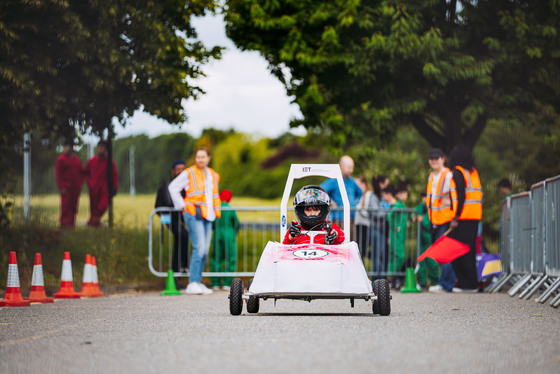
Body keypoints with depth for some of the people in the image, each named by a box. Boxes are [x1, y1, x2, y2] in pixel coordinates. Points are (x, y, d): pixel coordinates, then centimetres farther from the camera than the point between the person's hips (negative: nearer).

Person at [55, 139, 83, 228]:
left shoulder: (77, 160, 16)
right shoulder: (61, 159, -1)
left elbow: (81, 173, 19)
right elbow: (58, 174, -5)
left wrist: (80, 185, 8)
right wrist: (61, 187, -11)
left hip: (76, 187, 5)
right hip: (66, 188, -5)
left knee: (74, 206, 4)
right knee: (66, 205, -10)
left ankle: (71, 223, 8)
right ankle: (64, 223, -9)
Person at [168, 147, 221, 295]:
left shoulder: (213, 175, 16)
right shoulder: (189, 173, -3)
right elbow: (173, 187, -2)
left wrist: (216, 209, 21)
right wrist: (182, 205, -4)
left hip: (207, 216, 7)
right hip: (194, 215, -7)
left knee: (204, 251, 4)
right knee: (199, 248, -17)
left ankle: (197, 283, 10)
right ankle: (192, 284, -19)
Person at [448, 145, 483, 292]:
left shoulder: (458, 172, -8)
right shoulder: (474, 171, 15)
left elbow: (460, 197, -16)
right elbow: (478, 194, 16)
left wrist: (455, 218, -16)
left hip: (463, 218, -8)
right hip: (475, 217, 8)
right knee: (469, 251, 13)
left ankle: (467, 284, -8)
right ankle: (472, 283, 13)